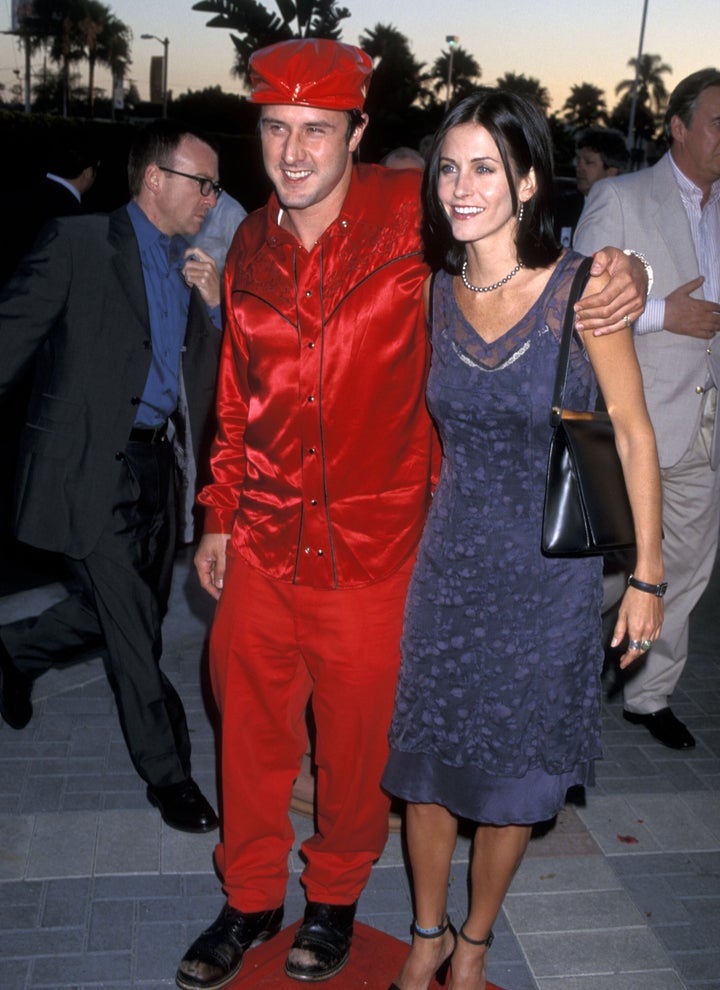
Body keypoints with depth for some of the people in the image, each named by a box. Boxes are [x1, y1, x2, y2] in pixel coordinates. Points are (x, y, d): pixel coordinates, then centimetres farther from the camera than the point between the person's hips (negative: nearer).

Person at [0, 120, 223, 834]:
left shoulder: (192, 266, 12)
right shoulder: (79, 244, -9)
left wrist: (215, 303, -5)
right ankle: (168, 771, 18)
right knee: (133, 630, 0)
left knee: (136, 611, 17)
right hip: (94, 466, -7)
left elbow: (217, 368, 11)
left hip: (158, 463, 8)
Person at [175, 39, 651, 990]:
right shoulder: (252, 249, 4)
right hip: (262, 546, 4)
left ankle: (337, 894, 41)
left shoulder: (411, 215, -9)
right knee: (251, 729, 16)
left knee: (357, 738, 14)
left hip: (372, 552, -3)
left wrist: (618, 270, -17)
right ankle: (251, 898, 40)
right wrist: (217, 516, 15)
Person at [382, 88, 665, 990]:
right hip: (449, 558, 3)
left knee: (512, 775, 12)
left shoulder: (581, 291, -13)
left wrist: (646, 576, -7)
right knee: (426, 758, 11)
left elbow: (632, 433, -7)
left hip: (548, 569, -3)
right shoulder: (438, 292, -1)